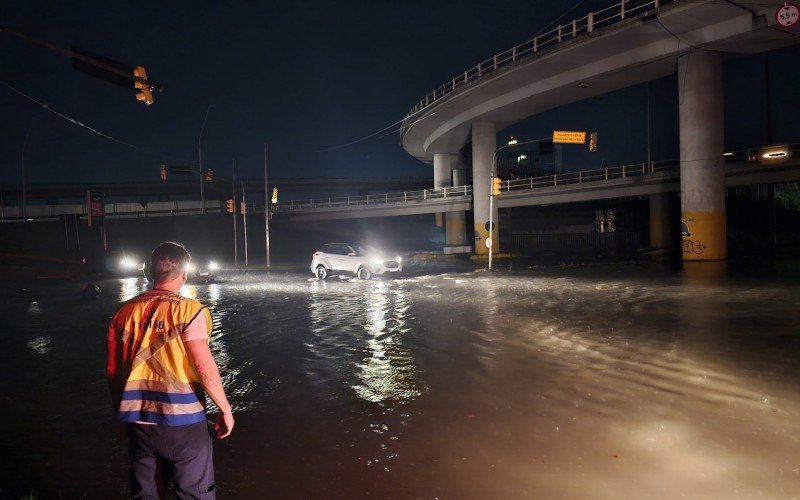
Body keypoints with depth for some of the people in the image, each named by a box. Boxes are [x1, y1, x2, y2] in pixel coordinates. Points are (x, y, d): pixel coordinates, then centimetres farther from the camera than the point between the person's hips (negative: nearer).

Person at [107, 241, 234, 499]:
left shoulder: (125, 311, 1)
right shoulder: (188, 310, -14)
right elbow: (205, 368, -18)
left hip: (139, 421, 5)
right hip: (182, 421, -5)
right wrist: (225, 409, -6)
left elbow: (112, 369, 7)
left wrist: (121, 407, 22)